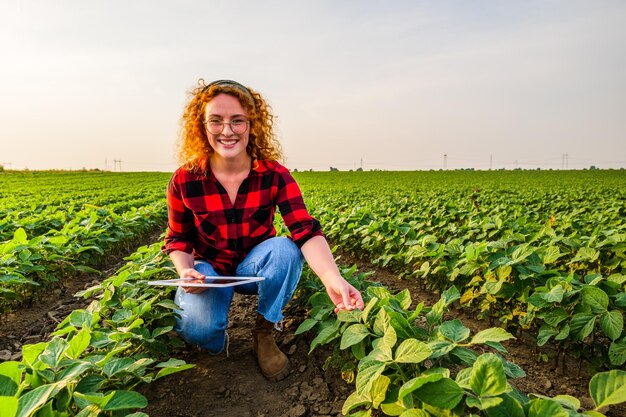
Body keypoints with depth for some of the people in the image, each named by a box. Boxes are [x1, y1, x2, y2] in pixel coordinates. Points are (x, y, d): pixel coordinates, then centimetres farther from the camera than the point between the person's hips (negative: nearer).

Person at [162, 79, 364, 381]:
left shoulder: (275, 175, -16)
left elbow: (306, 230, -28)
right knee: (199, 328, -33)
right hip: (209, 269, 0)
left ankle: (264, 334, -9)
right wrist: (185, 271, -25)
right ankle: (214, 338, 9)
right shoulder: (184, 181, -14)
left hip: (256, 267, 1)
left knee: (286, 249, -35)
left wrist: (332, 278, -48)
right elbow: (177, 239, -1)